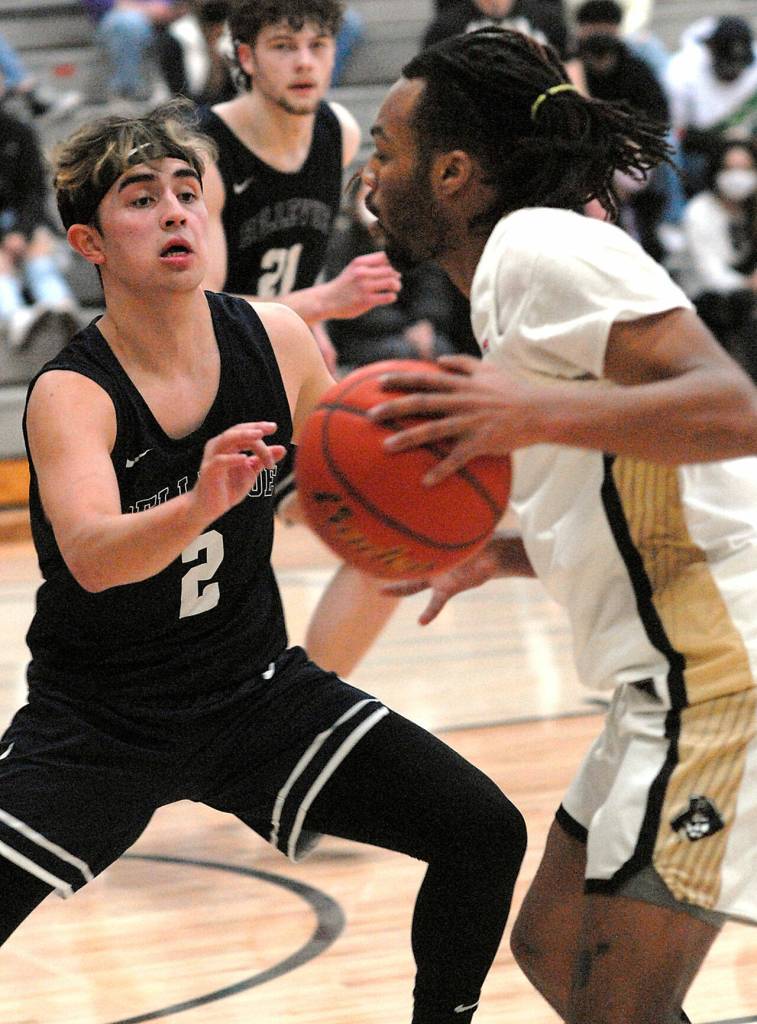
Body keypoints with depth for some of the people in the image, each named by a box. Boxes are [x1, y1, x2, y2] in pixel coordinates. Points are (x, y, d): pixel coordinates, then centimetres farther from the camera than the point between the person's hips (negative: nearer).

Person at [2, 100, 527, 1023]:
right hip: (96, 721, -4)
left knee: (484, 833, -6)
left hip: (252, 687, 4)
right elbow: (92, 557, -41)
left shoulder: (276, 340, -8)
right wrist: (200, 505, -59)